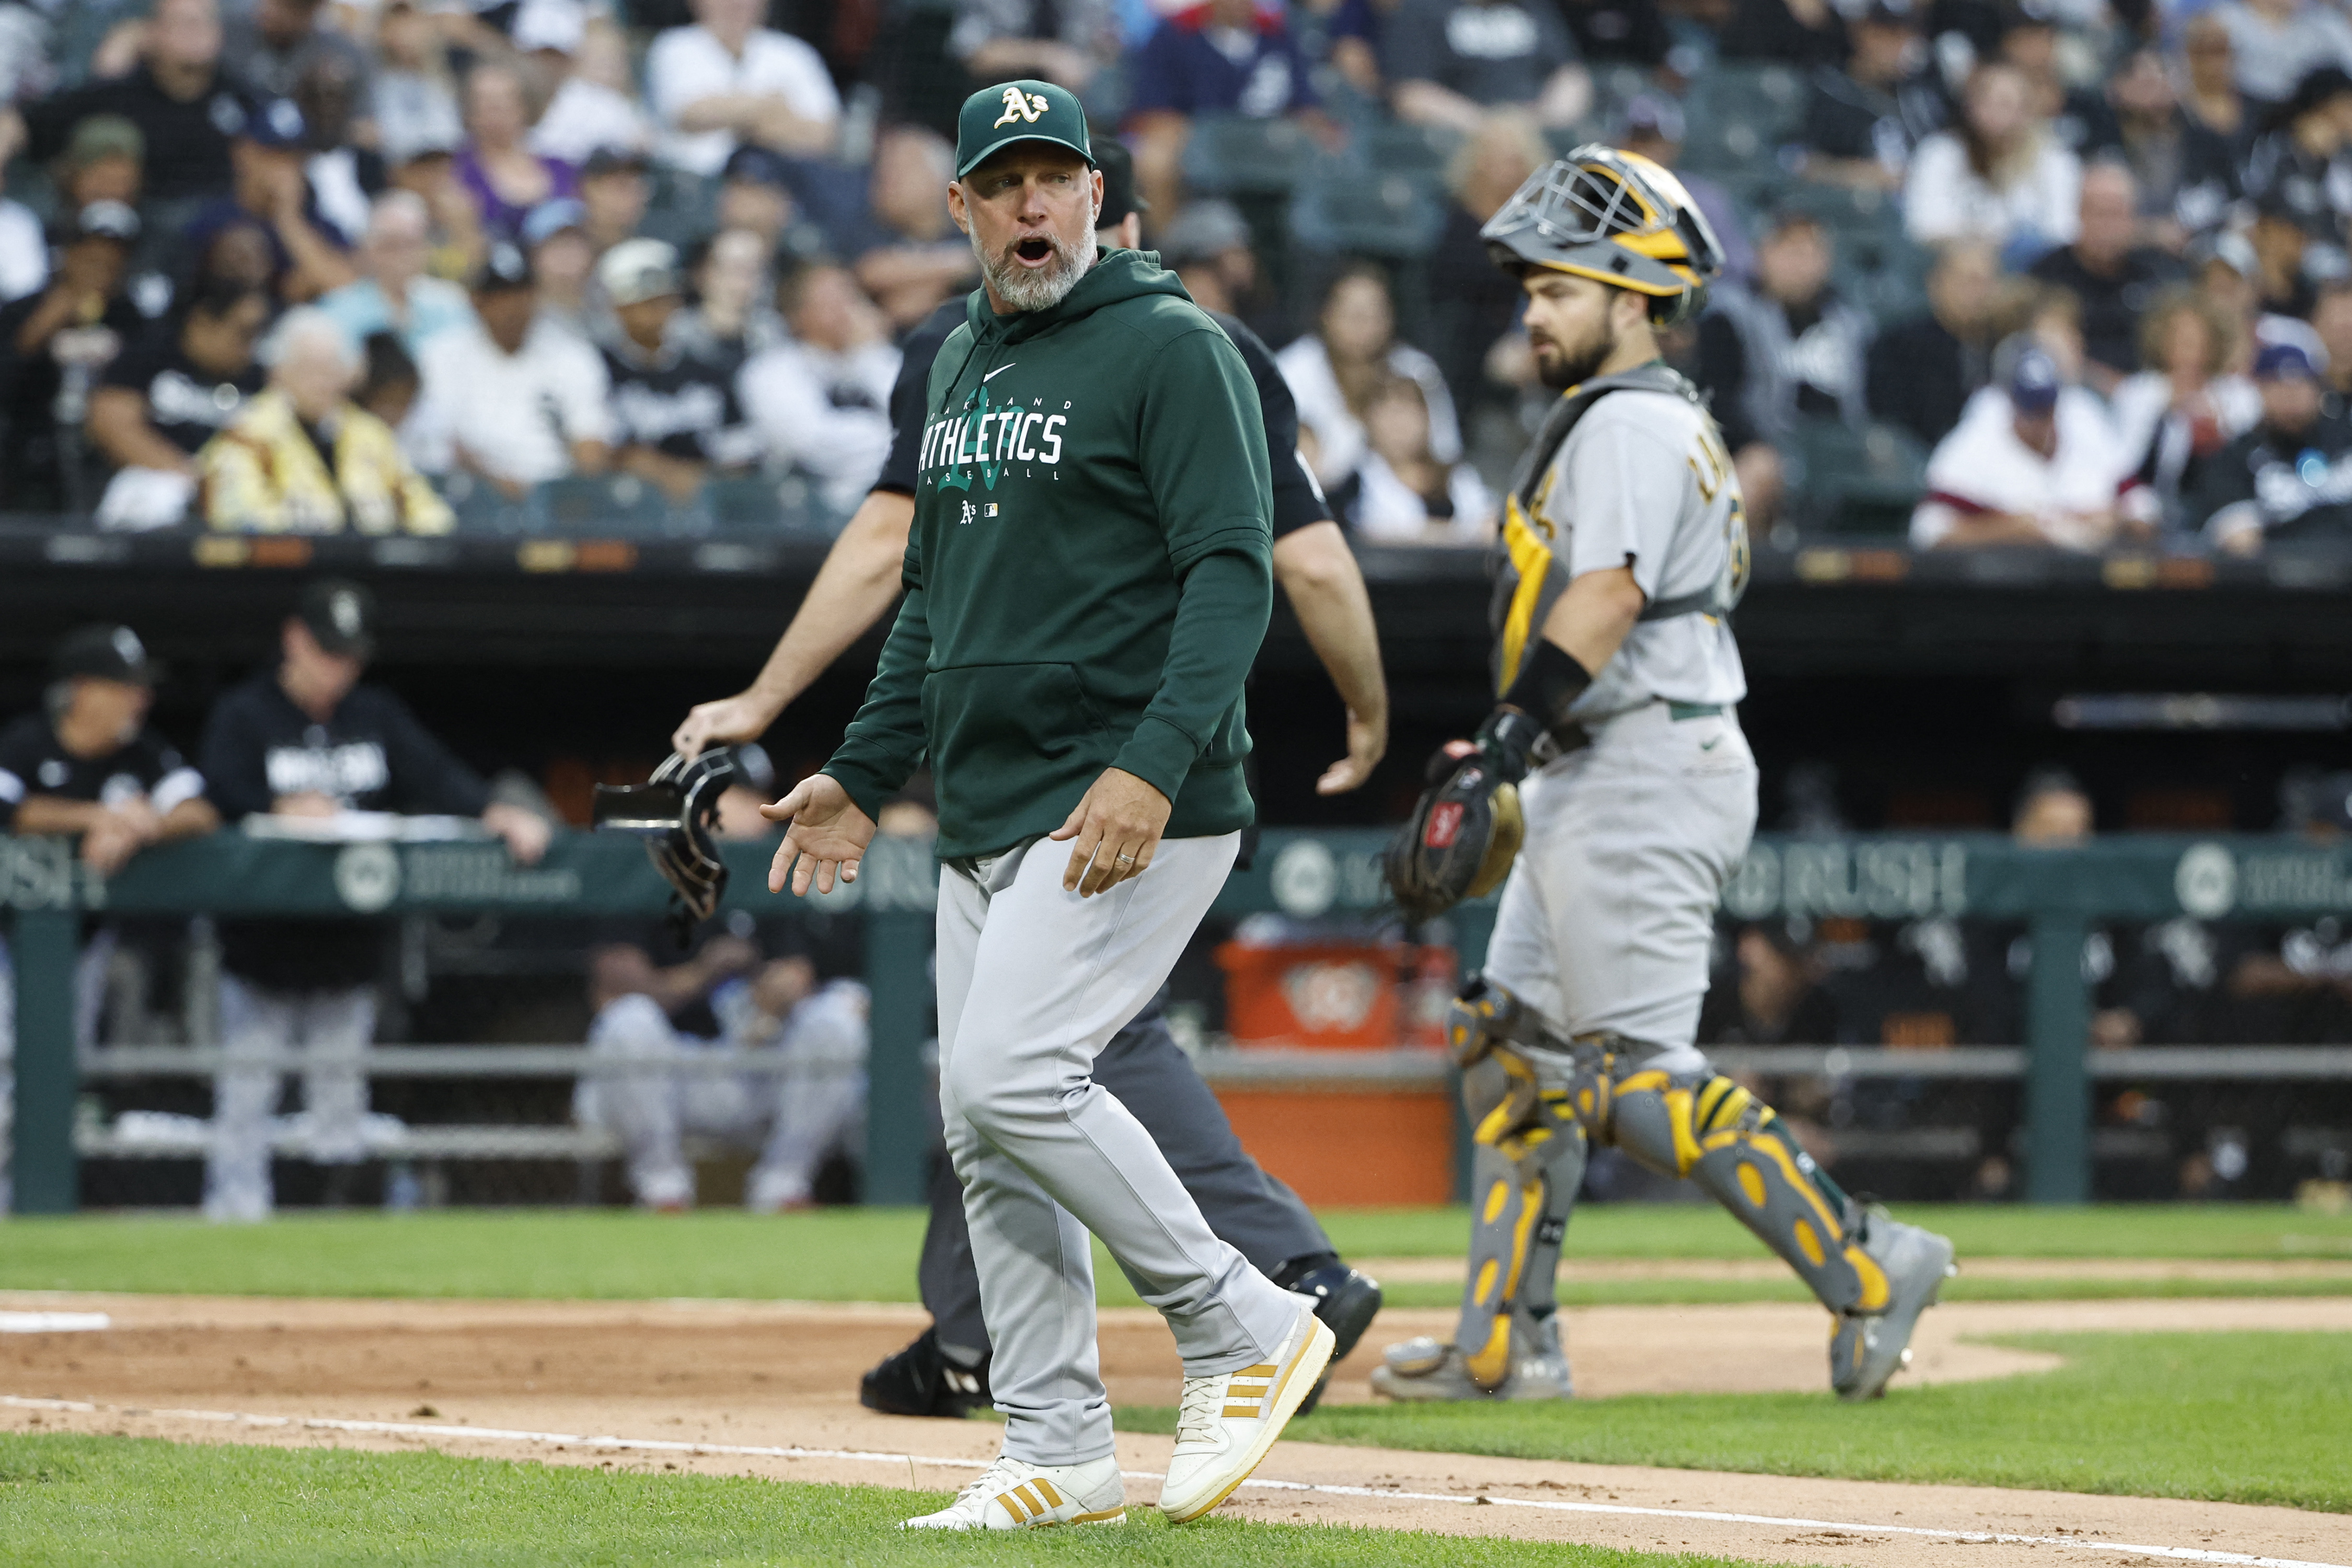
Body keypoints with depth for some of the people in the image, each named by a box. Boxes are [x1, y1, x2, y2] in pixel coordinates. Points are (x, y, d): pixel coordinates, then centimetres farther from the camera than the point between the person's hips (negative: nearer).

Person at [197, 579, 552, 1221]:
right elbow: (219, 797, -15)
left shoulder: (378, 716, 11)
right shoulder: (244, 715, -1)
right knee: (246, 1081, -3)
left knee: (340, 1082, 9)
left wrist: (496, 812, -21)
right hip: (262, 939, -4)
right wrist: (284, 810, -32)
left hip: (349, 945, 4)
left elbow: (436, 776, -3)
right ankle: (234, 1214, -1)